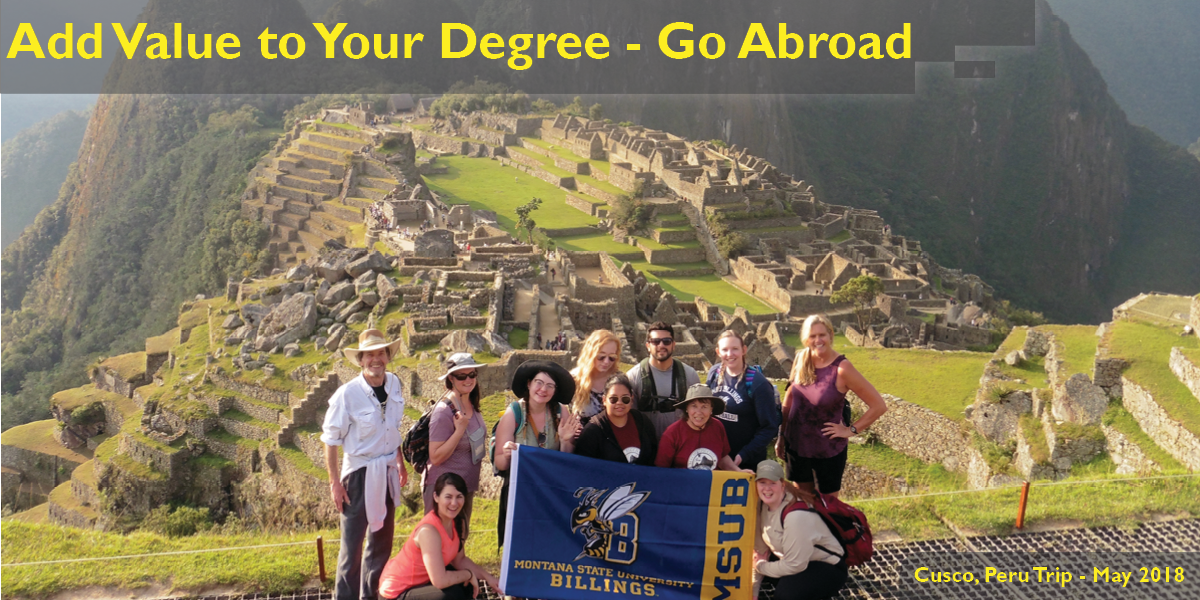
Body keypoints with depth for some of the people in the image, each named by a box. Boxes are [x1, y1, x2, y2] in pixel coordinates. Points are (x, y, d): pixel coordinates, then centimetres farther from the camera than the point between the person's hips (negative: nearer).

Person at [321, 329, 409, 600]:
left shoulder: (394, 383, -2)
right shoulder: (347, 394, -18)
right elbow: (331, 440, -11)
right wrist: (335, 483, -11)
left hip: (387, 473, 6)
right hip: (359, 474, -6)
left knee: (382, 542, 17)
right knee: (353, 544, 2)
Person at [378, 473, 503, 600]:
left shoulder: (457, 522, -4)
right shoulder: (428, 531, -31)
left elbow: (460, 560, 6)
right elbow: (440, 581, -34)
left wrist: (487, 577, -5)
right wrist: (469, 574, -18)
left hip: (421, 580, 9)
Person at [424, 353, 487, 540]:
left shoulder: (471, 405, 3)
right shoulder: (444, 411, -21)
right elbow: (436, 457, -23)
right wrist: (460, 429, -27)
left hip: (467, 486, 8)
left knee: (460, 538, 19)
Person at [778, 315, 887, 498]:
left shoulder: (842, 368, -21)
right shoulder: (801, 360, -6)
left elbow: (879, 406, -19)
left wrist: (851, 430, -13)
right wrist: (781, 435, 9)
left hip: (828, 450, -4)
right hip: (796, 445, 4)